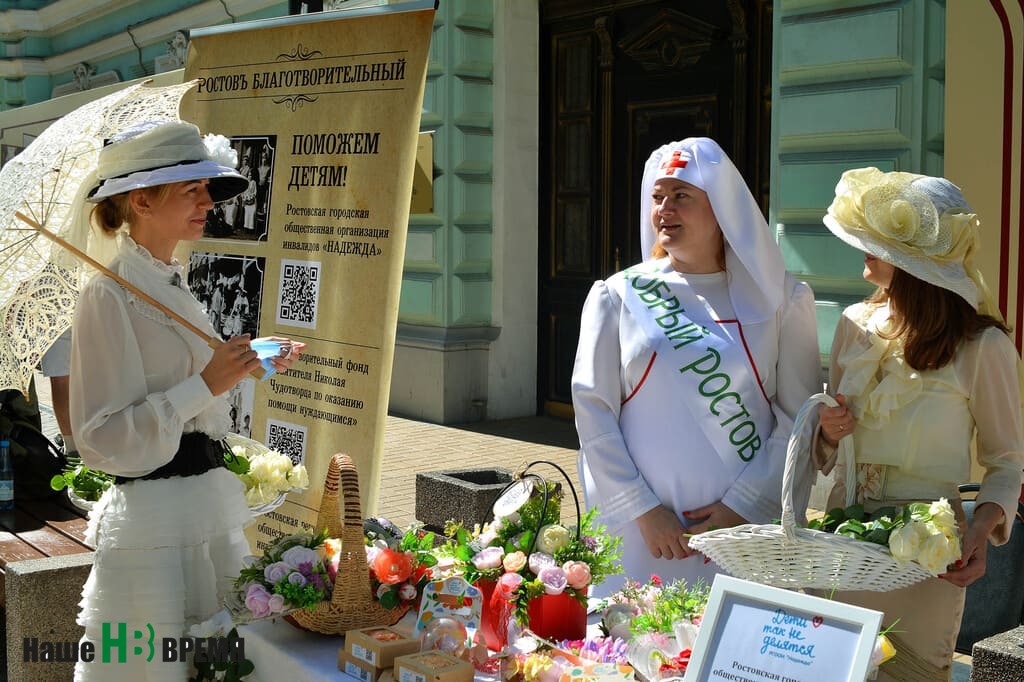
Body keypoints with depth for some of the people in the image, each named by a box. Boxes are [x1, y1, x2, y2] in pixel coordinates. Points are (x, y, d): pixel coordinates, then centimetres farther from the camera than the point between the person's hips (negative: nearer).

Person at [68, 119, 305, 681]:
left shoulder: (175, 287, 12)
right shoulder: (109, 296, -14)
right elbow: (102, 438, -18)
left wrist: (255, 365, 15)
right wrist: (205, 385, -22)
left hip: (213, 506, 8)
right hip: (152, 518, -8)